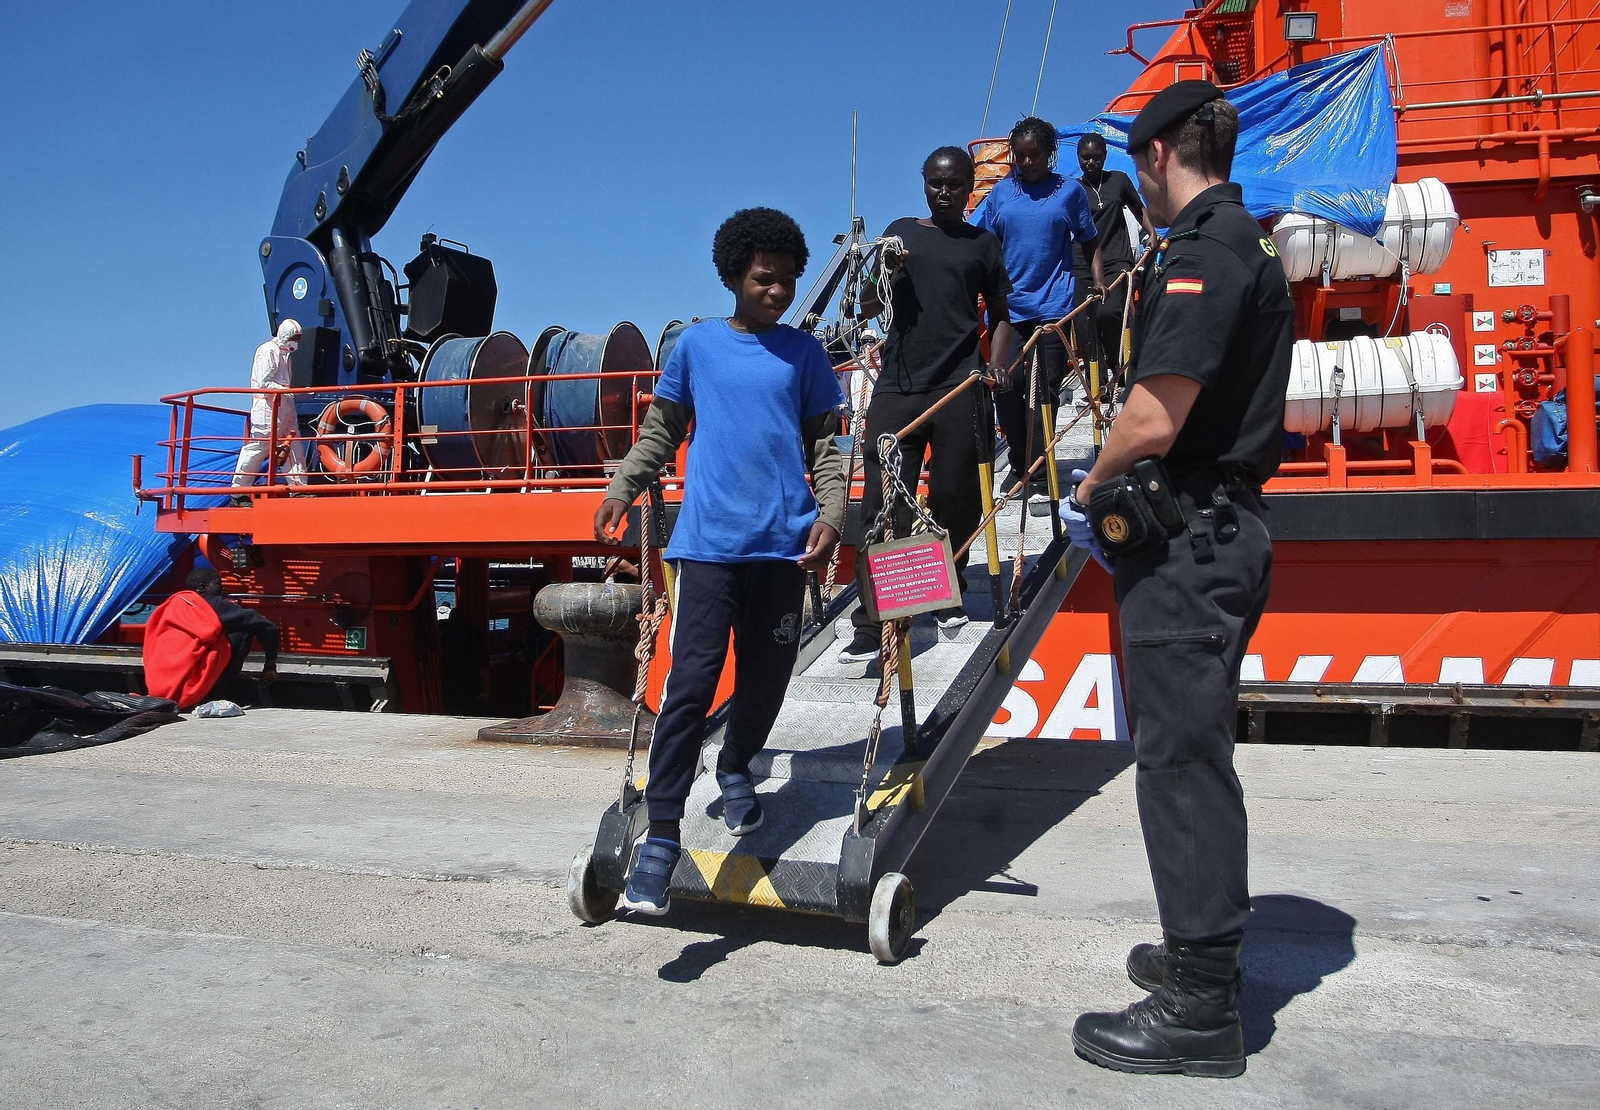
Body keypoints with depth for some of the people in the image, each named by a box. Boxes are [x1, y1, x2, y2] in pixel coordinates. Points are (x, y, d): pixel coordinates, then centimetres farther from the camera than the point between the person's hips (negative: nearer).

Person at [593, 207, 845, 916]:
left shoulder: (804, 352, 11)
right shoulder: (696, 345, 9)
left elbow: (825, 444, 12)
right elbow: (661, 430, 16)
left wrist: (831, 513, -3)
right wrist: (622, 486, 4)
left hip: (786, 541, 2)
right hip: (710, 539, -2)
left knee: (766, 678, 9)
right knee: (693, 679, -11)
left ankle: (736, 768, 38)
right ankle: (661, 833, -6)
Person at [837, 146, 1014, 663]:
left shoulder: (983, 244, 14)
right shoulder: (901, 233, 15)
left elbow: (1000, 314, 15)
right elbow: (868, 307, 14)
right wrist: (886, 275, -7)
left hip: (960, 387, 0)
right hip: (897, 386, 0)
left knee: (957, 498, 3)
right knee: (883, 504, -7)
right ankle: (872, 622, -8)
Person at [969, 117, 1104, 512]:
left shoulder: (1070, 191, 4)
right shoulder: (1001, 192, 7)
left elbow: (1090, 242, 10)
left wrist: (1097, 279, -4)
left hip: (1053, 305, -1)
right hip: (1009, 305, 1)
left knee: (1046, 390, 1)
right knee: (1006, 386, -1)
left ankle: (1038, 480, 7)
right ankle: (1021, 464, 20)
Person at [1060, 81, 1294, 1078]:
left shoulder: (1202, 250, -14)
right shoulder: (1249, 245, 18)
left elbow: (1154, 419, -23)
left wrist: (1088, 493, -5)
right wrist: (1124, 492, 17)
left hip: (1188, 543, -10)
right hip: (1223, 527, 10)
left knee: (1181, 759, -4)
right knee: (1195, 752, 18)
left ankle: (1200, 1009, 6)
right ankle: (1206, 951, 32)